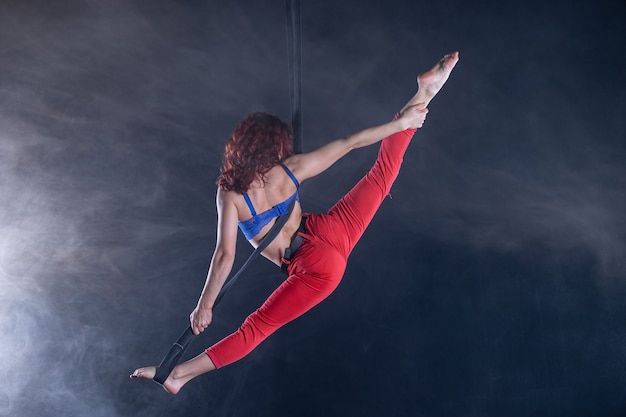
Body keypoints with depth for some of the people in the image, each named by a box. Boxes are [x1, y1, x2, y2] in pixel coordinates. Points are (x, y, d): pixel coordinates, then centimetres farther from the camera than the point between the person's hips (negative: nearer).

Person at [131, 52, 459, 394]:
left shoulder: (230, 194, -14)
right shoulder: (291, 168, -6)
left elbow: (225, 256, -17)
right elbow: (348, 144, -2)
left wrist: (204, 306, -9)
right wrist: (400, 122, 7)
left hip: (315, 270, -3)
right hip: (333, 235, 3)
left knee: (257, 326, 1)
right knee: (382, 173, 15)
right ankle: (424, 93, 16)